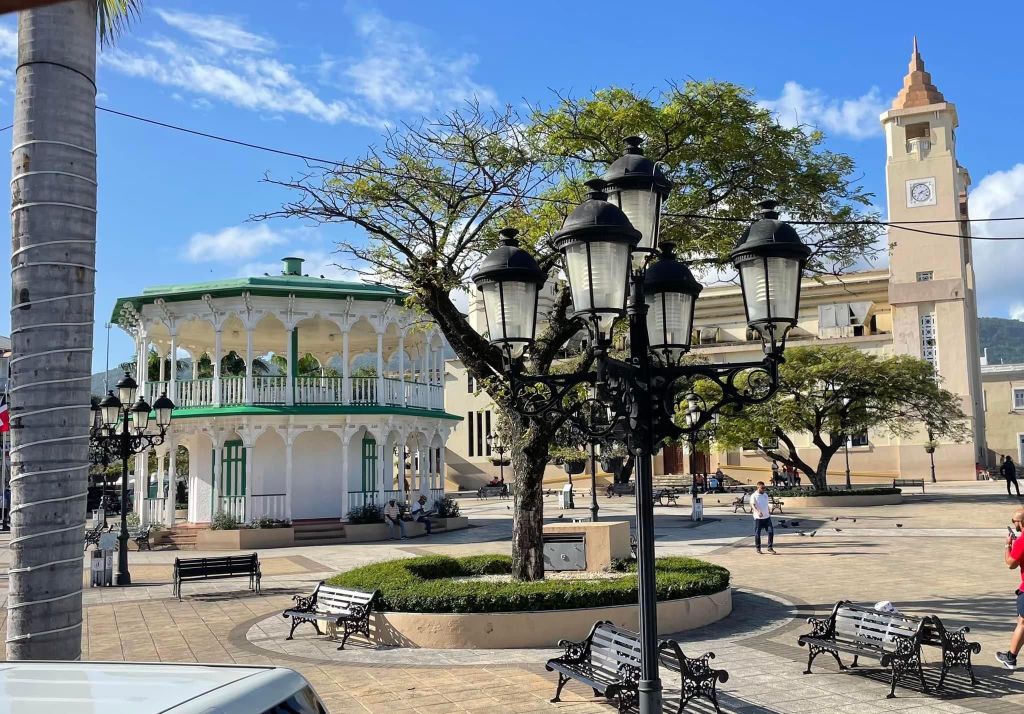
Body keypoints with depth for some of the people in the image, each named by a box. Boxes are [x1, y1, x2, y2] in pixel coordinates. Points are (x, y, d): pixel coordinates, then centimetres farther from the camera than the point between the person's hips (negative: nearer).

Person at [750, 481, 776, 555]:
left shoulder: (765, 495, 12)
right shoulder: (754, 496, -8)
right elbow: (752, 505, -22)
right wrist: (758, 512, -39)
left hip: (767, 517, 5)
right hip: (758, 518, -5)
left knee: (771, 531, -2)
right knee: (757, 533, 2)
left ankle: (770, 547, 8)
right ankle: (758, 548, 15)